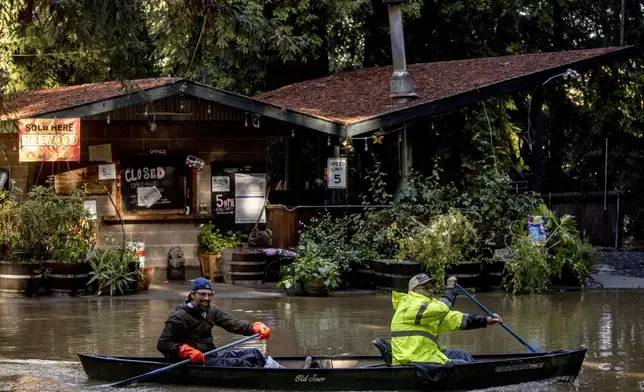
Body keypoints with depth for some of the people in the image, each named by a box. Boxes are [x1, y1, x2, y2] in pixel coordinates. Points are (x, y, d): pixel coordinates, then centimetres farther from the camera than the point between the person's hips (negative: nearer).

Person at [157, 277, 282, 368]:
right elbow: (163, 344, -15)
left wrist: (255, 327, -17)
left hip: (212, 355, 9)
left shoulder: (211, 311, 11)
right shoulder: (180, 316, -13)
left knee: (254, 353, -3)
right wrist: (186, 351, -30)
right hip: (196, 362, -9)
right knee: (243, 363, -23)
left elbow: (232, 323, 1)